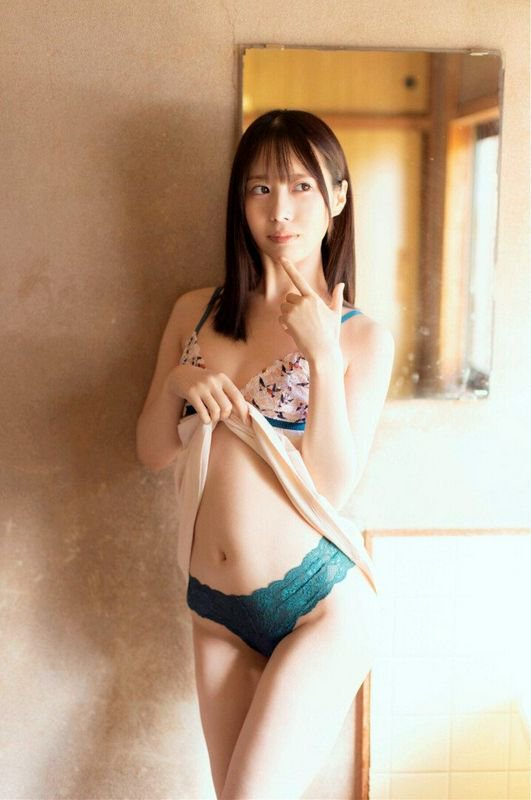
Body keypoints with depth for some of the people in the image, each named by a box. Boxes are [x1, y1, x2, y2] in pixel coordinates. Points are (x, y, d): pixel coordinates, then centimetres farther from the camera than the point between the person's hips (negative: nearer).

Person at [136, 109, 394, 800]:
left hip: (320, 606, -4)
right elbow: (153, 453, 8)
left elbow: (333, 484, -12)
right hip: (216, 610, 4)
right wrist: (177, 385, -12)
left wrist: (323, 355, -19)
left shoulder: (363, 337, -4)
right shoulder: (197, 312, 5)